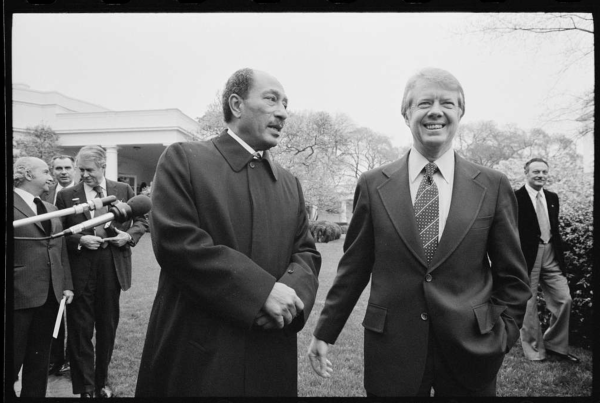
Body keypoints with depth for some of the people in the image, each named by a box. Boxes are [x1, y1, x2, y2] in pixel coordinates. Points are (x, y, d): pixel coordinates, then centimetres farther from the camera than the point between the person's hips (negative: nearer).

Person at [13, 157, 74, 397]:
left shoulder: (50, 209, 15)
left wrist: (66, 285, 12)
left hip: (50, 295, 6)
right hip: (20, 295, -6)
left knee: (40, 357, 15)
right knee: (14, 358, 6)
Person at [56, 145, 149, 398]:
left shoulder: (123, 190, 4)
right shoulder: (66, 195, 1)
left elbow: (142, 220, 11)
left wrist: (129, 235, -8)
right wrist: (79, 240, -16)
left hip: (112, 269, 2)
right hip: (80, 270, -1)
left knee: (108, 328, 13)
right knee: (80, 330, 5)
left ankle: (101, 382, 31)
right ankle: (85, 388, 20)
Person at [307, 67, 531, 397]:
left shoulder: (493, 186, -2)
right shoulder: (373, 185, -3)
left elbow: (512, 276, 5)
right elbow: (353, 268, 1)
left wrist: (504, 333, -1)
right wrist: (325, 331, 2)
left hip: (471, 350, 1)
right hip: (390, 350, 0)